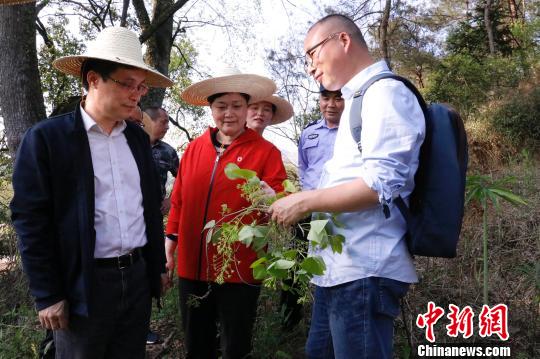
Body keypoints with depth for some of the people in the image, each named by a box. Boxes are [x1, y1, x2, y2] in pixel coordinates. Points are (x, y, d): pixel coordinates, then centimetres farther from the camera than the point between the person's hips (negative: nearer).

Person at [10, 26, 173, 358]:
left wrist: (158, 266, 14)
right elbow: (31, 220, -10)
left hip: (138, 277, 5)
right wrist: (48, 295, -10)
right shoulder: (46, 138, -10)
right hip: (83, 285, -5)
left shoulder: (138, 137, 7)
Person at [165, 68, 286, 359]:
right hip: (192, 264, 4)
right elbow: (178, 199, 12)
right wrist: (171, 237, 11)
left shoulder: (265, 151, -4)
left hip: (239, 268, -4)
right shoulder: (193, 148, 7)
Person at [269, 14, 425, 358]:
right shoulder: (360, 99, 20)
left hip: (363, 270, -10)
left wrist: (304, 202, -14)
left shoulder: (385, 92, -10)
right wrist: (302, 203, 14)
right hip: (339, 268, 10)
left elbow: (381, 183, -21)